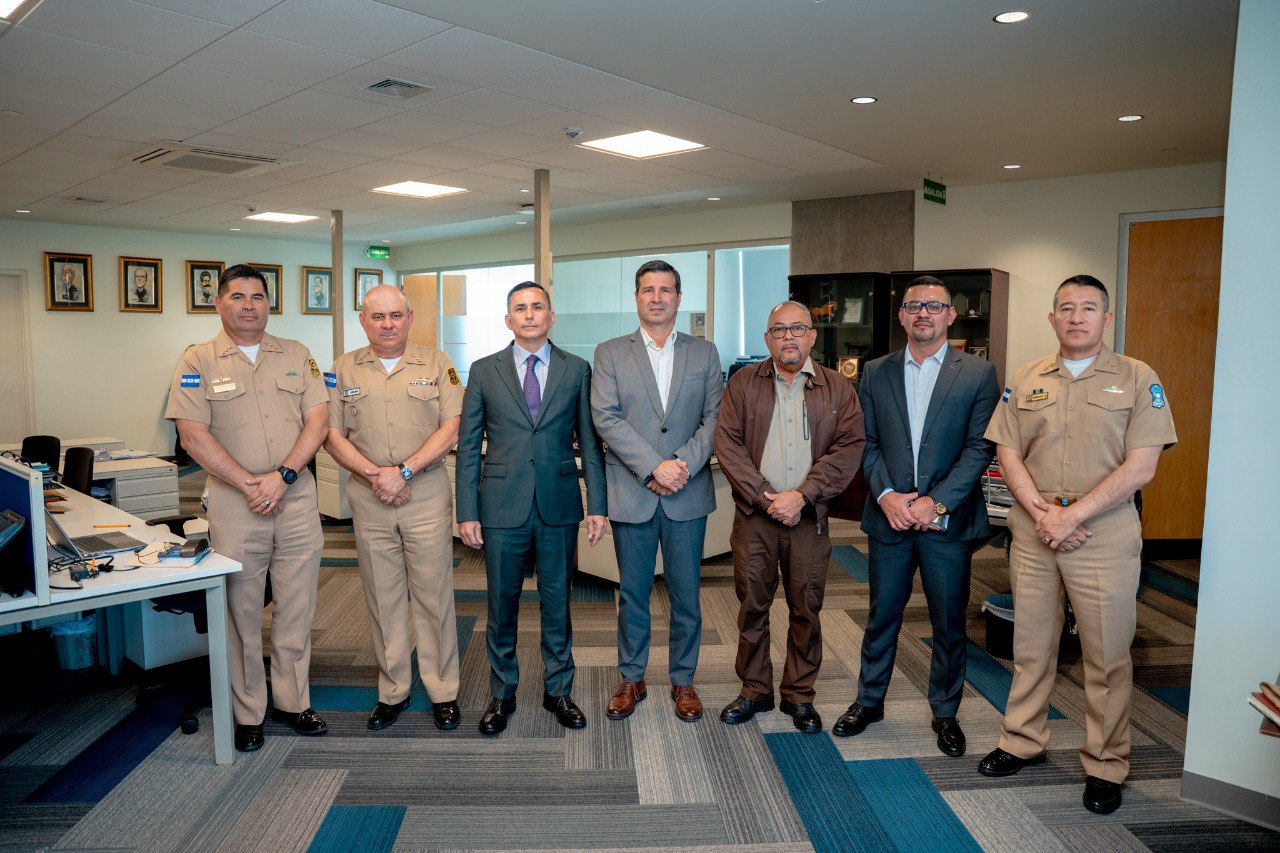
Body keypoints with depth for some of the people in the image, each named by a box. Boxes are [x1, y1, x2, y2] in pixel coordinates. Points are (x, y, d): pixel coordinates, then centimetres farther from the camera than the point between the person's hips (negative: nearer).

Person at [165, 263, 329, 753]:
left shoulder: (296, 356, 9)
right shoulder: (199, 361, 2)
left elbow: (318, 420, 1)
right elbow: (193, 435, -6)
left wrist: (283, 475, -13)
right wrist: (248, 484, -14)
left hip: (297, 497, 2)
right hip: (234, 504, -2)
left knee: (296, 610, 9)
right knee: (241, 611, 5)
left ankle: (292, 703, 23)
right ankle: (247, 714, 19)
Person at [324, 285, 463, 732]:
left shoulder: (437, 364, 3)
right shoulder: (343, 369, 8)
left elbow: (452, 428, -5)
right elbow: (332, 435, 3)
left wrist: (405, 471, -14)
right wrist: (374, 474, -11)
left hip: (427, 494, -2)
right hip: (369, 498, 2)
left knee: (434, 593, 2)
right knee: (382, 597, 9)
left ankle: (443, 691, 15)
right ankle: (393, 691, 23)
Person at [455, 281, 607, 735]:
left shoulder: (577, 370, 4)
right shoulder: (484, 371, 4)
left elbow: (590, 441, 4)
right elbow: (468, 446, 3)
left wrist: (598, 505, -2)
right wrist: (467, 511, -2)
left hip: (558, 507, 0)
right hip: (502, 508, 0)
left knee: (557, 604, 11)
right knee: (501, 606, 10)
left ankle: (558, 690, 28)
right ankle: (502, 694, 28)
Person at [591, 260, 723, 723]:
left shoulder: (704, 352, 8)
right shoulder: (610, 353, 4)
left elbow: (715, 417, 1)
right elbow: (605, 418, -8)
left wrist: (683, 464, -14)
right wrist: (654, 467, -16)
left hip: (688, 494, 1)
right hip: (631, 493, -1)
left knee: (686, 594, 9)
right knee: (632, 593, 10)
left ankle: (683, 680, 26)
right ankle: (632, 679, 27)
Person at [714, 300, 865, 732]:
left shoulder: (838, 389, 5)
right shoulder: (743, 383, 5)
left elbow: (849, 448, -4)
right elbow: (728, 443, -3)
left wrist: (802, 495, -15)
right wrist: (766, 498, -12)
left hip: (809, 517, 0)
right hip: (754, 514, 0)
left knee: (806, 610, 8)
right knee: (752, 606, 7)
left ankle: (799, 696, 24)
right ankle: (754, 691, 24)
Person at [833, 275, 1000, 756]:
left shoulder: (978, 374, 0)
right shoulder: (876, 373, 7)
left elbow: (979, 448, -6)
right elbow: (867, 443, 4)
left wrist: (936, 502, -15)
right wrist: (886, 494, -12)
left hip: (947, 519, -1)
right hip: (889, 517, 2)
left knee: (950, 623, 9)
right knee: (882, 615, 13)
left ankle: (945, 713, 28)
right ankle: (870, 701, 31)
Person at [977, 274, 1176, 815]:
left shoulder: (1137, 379, -1)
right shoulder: (1026, 380, 8)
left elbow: (1140, 467, -8)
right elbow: (1008, 455, 4)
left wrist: (1073, 515, -15)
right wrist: (1042, 513, -10)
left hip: (1105, 537, -2)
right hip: (1033, 534, 3)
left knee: (1108, 657, 5)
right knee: (1030, 647, 13)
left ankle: (1105, 767, 21)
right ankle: (1022, 743, 29)